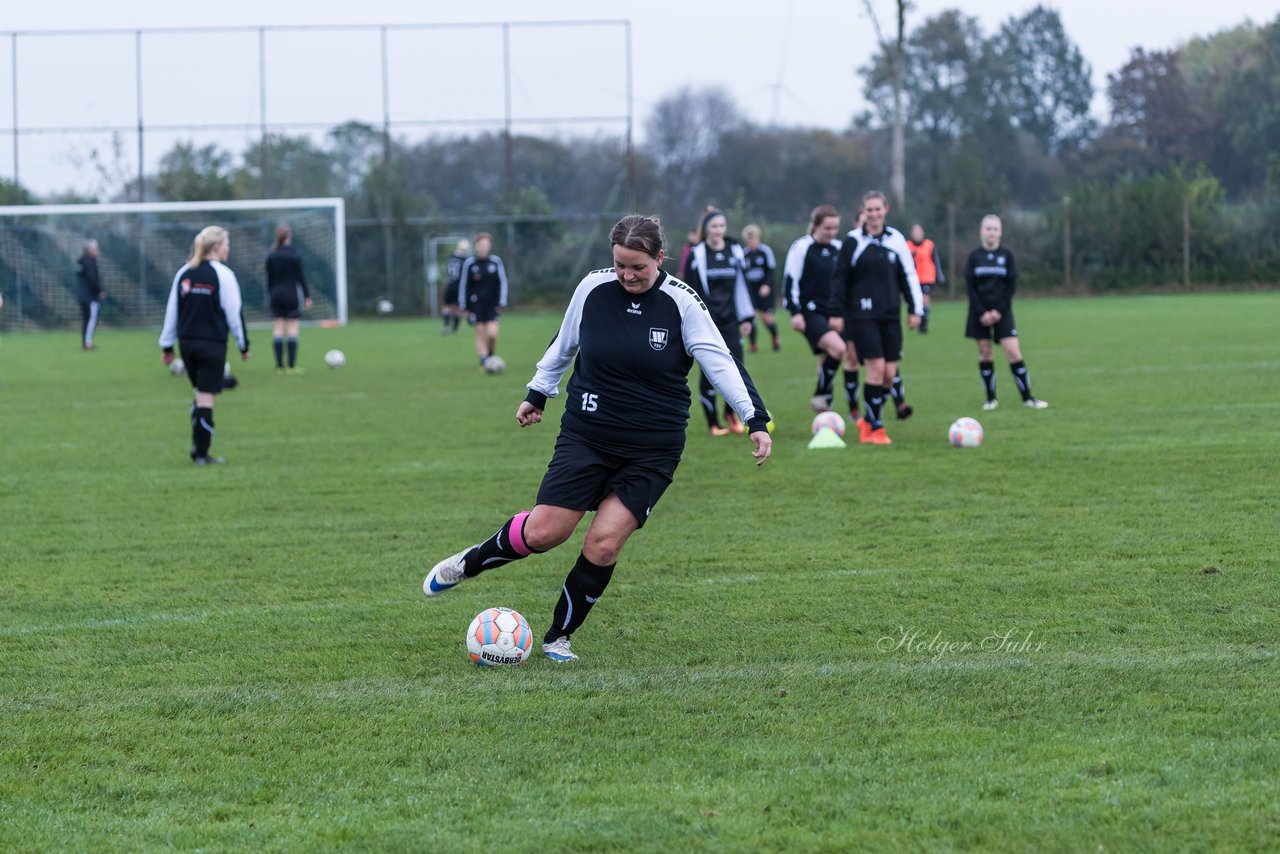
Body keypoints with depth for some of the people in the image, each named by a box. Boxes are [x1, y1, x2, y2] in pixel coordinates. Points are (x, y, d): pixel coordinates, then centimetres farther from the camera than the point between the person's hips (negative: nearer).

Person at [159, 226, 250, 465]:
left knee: (201, 393, 19)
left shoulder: (184, 272, 7)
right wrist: (243, 344, 3)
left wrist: (167, 345, 14)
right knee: (206, 396, -1)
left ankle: (198, 446, 12)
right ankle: (201, 453, 0)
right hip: (212, 344, -5)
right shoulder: (222, 274, -9)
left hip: (186, 341, 5)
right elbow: (234, 312, -7)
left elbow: (172, 309, 9)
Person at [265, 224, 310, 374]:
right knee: (293, 329, -3)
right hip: (291, 293, -4)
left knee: (278, 330, 4)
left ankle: (279, 365, 1)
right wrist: (307, 296, -2)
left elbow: (269, 278, 9)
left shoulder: (271, 255, 5)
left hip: (276, 294, 4)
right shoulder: (293, 254, -7)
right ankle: (292, 365, -9)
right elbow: (300, 277, -7)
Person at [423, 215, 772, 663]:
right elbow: (564, 344, 14)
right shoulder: (593, 289, -4)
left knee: (603, 545, -10)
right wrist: (537, 394, 22)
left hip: (651, 452, -1)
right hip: (586, 436, 1)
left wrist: (755, 419, -22)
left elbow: (722, 362, -13)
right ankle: (468, 563, 22)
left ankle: (559, 637, 10)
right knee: (543, 533, -7)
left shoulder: (683, 303, -11)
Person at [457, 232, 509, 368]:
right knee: (480, 333, -2)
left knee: (492, 334, -11)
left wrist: (502, 301, 0)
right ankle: (484, 362, 4)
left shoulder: (496, 261, -1)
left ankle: (490, 356, 14)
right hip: (476, 304, 0)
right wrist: (464, 305, 2)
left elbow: (502, 282, 5)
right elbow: (462, 284, 3)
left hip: (492, 304, 0)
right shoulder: (469, 263, -3)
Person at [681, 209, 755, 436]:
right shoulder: (696, 255, -3)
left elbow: (741, 286, 13)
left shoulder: (735, 251, 7)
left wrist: (746, 317, 10)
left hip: (729, 321, 3)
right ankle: (713, 423, 9)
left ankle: (730, 412, 16)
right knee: (709, 372, -1)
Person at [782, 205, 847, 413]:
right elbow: (790, 281, -7)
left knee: (827, 360, 9)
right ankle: (820, 395, -13)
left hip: (832, 314, 7)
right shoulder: (801, 247, -7)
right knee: (838, 348, -27)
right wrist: (795, 312, -13)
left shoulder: (838, 249, 11)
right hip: (810, 313, -7)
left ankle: (824, 411, 19)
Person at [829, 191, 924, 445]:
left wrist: (915, 309, 8)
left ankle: (868, 420, 20)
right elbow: (839, 278, 0)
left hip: (890, 315, 4)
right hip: (861, 316, -4)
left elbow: (909, 275, 12)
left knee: (889, 374, 1)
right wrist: (837, 312, -4)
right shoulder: (853, 241, -2)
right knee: (876, 367, -14)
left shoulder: (896, 239, 6)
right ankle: (874, 428, -4)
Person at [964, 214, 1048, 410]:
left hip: (1002, 311, -1)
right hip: (980, 312, 1)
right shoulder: (974, 257, 3)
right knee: (984, 353, 2)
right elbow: (970, 286, 0)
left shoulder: (1006, 255, 2)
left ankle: (1027, 397, -4)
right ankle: (990, 398, 11)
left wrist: (999, 310, -10)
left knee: (1013, 352, -9)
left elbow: (1012, 285, -1)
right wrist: (982, 312, -11)